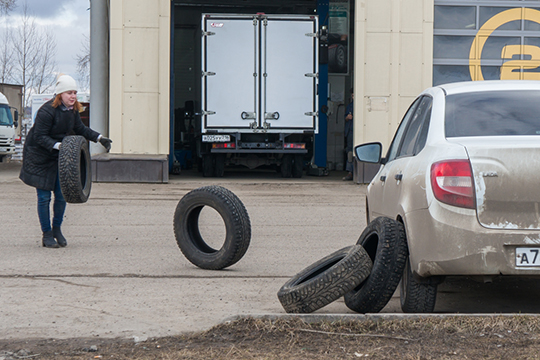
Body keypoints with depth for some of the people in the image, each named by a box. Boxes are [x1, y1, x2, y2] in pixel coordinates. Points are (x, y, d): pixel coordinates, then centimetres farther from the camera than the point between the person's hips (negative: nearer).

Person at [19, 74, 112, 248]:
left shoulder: (72, 110, -1)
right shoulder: (47, 111, -23)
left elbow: (80, 129, 11)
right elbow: (39, 137, -23)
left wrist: (99, 138, -1)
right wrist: (57, 145, -36)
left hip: (58, 156, 6)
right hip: (39, 157, -6)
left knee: (62, 194, 4)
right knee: (44, 197, -1)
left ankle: (57, 229, 25)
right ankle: (47, 234, 11)